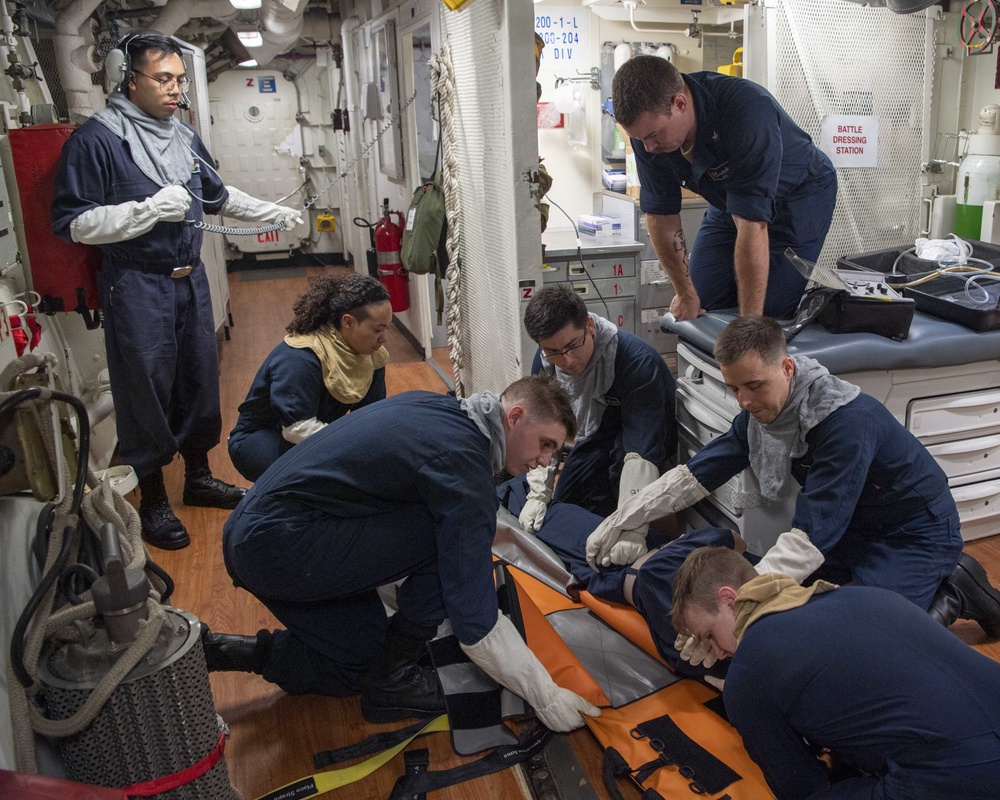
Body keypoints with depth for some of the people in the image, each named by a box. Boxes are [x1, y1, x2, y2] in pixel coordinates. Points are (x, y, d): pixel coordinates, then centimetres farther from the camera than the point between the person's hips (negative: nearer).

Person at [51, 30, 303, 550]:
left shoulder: (184, 138, 11)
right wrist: (150, 209, -24)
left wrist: (276, 214, 23)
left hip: (190, 279, 7)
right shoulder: (96, 140, -12)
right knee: (148, 391, -1)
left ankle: (198, 477, 33)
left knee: (200, 380, 14)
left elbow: (218, 196, 27)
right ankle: (153, 501, 15)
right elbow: (73, 223, -16)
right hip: (137, 288, -7)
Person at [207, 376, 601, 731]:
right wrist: (546, 697, -9)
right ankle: (393, 677, 2)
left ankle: (213, 650, 20)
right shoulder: (463, 468, -19)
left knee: (361, 664, 17)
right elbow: (476, 621, -19)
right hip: (280, 544, -10)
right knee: (445, 537, -15)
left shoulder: (434, 405, 8)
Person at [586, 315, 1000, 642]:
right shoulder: (760, 412, -9)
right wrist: (619, 520, -9)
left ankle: (950, 593, 7)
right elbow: (695, 475, -3)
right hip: (851, 525, 8)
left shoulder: (848, 422, -34)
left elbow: (810, 536, -37)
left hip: (914, 533, -8)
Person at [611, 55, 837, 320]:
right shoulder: (648, 123, -21)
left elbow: (752, 225, -41)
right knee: (701, 305, -2)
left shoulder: (746, 111, -39)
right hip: (728, 200, 5)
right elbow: (660, 212, -12)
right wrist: (685, 294, -8)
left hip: (797, 199, -5)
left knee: (770, 313, -14)